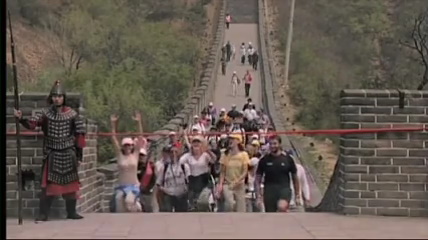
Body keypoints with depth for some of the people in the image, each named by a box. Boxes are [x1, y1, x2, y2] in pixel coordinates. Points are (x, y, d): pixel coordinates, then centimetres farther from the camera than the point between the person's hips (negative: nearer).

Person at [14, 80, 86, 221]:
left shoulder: (72, 114, -2)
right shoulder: (45, 113, -1)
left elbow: (79, 134, 2)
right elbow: (32, 124, -13)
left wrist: (79, 154, 0)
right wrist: (21, 119, -32)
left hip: (68, 153, 1)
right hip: (52, 154, 0)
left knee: (70, 183, 7)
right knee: (48, 183, -3)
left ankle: (71, 212, 18)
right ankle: (43, 213, 2)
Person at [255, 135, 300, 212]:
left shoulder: (287, 159, 3)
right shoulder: (264, 160, 4)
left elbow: (295, 178, 11)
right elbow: (258, 179, 7)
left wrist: (297, 195, 10)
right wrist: (259, 196, -1)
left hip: (284, 189, -2)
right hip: (269, 191, 2)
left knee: (282, 207, -34)